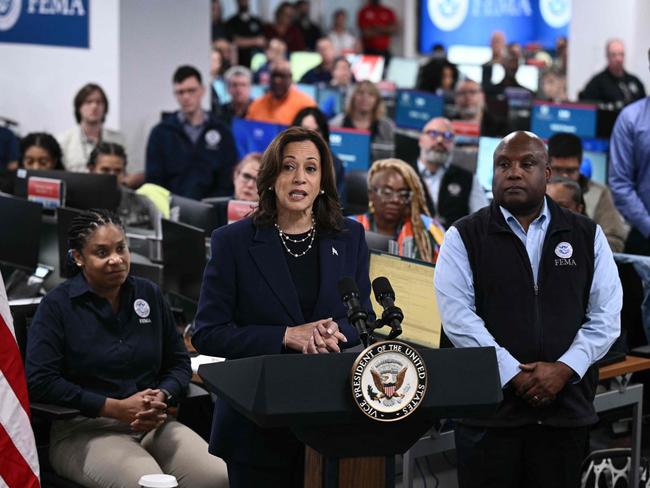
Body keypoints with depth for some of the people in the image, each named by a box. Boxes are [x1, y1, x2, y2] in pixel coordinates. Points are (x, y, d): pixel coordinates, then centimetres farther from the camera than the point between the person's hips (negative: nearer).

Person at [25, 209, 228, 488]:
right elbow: (39, 381, -10)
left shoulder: (149, 294, 13)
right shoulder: (57, 305, 0)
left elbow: (179, 362, 18)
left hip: (152, 423, 4)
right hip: (84, 430, -4)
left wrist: (162, 397, -7)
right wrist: (118, 408, -14)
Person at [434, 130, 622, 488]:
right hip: (489, 407, -2)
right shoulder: (463, 237, 1)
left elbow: (606, 315, 2)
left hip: (566, 408, 2)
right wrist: (514, 375, -15)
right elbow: (458, 316, -9)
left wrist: (565, 369, -12)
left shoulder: (588, 236, 8)